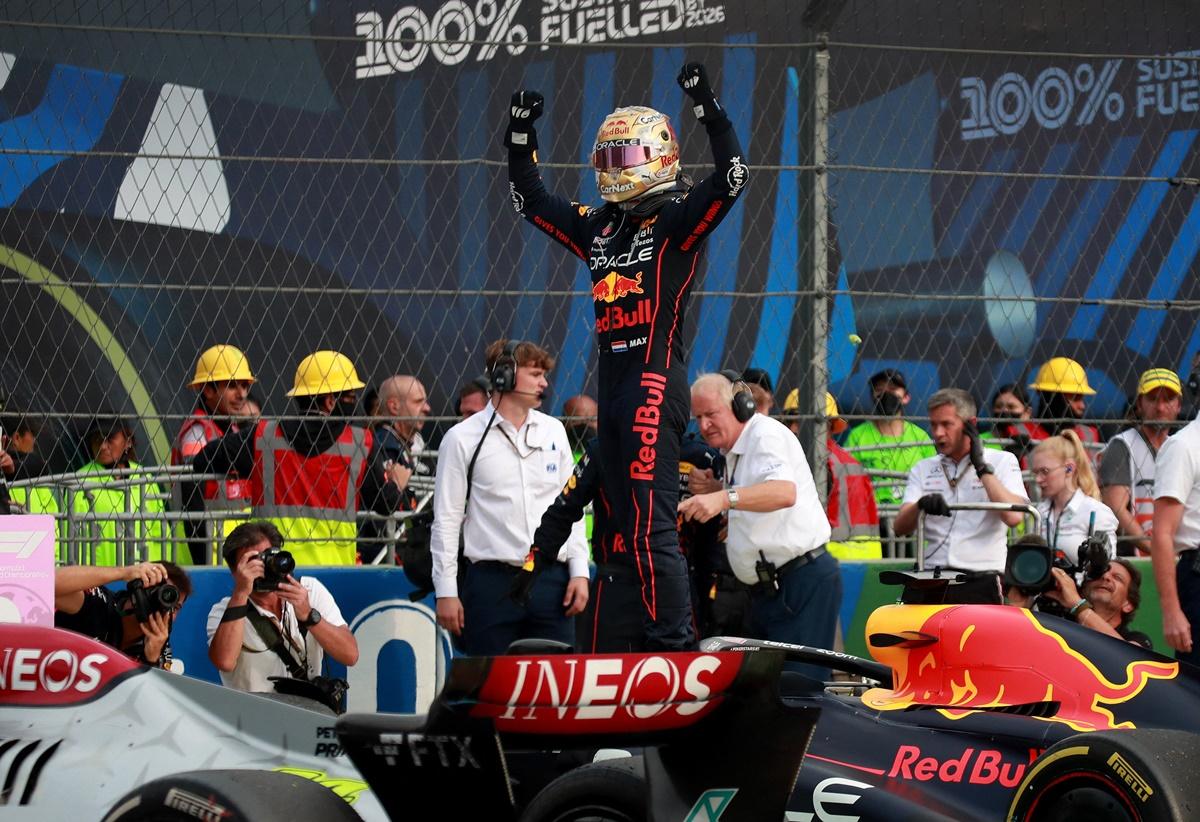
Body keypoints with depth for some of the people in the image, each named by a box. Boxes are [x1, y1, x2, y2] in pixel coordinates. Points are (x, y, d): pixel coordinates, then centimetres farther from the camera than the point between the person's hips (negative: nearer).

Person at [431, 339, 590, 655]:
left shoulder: (553, 431, 12)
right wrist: (446, 591, -4)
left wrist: (579, 571, 8)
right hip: (492, 582, -3)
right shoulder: (463, 439, 0)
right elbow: (446, 519, 0)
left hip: (551, 581, 3)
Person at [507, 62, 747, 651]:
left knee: (651, 527, -13)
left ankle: (675, 643, -13)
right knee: (629, 524, 9)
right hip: (613, 383, 8)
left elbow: (730, 177, -19)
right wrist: (520, 137, 22)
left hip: (656, 384, -8)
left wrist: (708, 110, -23)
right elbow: (531, 200, 30)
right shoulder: (599, 228, 17)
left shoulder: (678, 221, -4)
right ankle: (665, 636, 14)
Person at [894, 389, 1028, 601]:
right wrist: (921, 505, -16)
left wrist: (982, 467, -3)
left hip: (980, 582, -3)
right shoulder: (922, 470, 20)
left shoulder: (1001, 462, 10)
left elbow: (1013, 516, -7)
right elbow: (900, 527, 6)